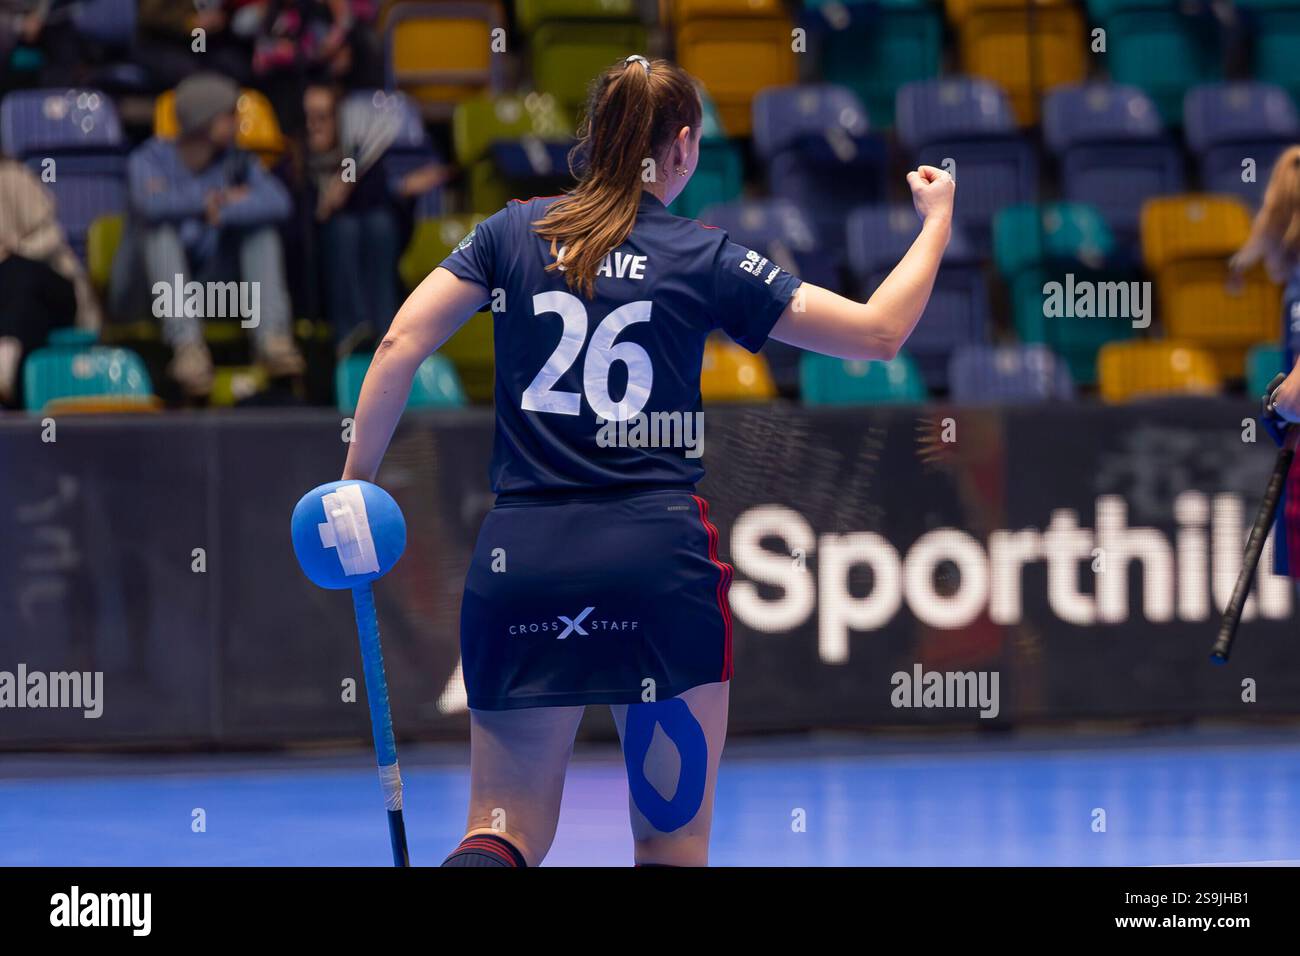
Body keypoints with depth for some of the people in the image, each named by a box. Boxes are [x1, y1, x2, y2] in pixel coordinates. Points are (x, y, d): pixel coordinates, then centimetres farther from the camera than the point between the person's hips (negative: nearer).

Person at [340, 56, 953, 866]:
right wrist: (938, 221, 21)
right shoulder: (704, 259, 4)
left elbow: (401, 345, 0)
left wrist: (354, 481, 4)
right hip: (659, 556, -2)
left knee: (509, 833, 6)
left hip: (518, 556, 2)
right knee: (674, 842, 8)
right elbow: (880, 333, 7)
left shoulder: (513, 231, 10)